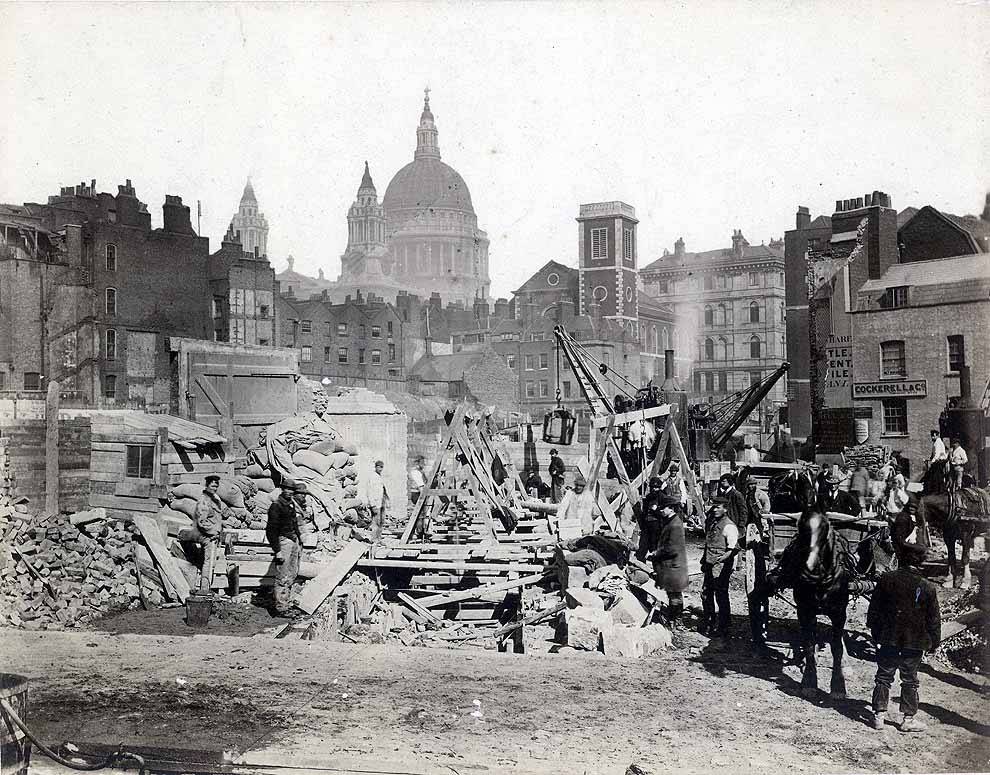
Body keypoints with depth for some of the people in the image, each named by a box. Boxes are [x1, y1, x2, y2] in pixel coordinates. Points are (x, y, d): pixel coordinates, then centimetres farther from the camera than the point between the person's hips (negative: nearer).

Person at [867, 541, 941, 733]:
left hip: (888, 640, 1)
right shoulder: (927, 587, -8)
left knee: (884, 677, 11)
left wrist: (875, 632, 14)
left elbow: (874, 609, 1)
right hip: (915, 642, 0)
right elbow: (934, 619, -1)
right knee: (910, 681, 11)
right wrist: (933, 642, 11)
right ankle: (909, 718, 15)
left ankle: (879, 715, 10)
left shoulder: (886, 580, -7)